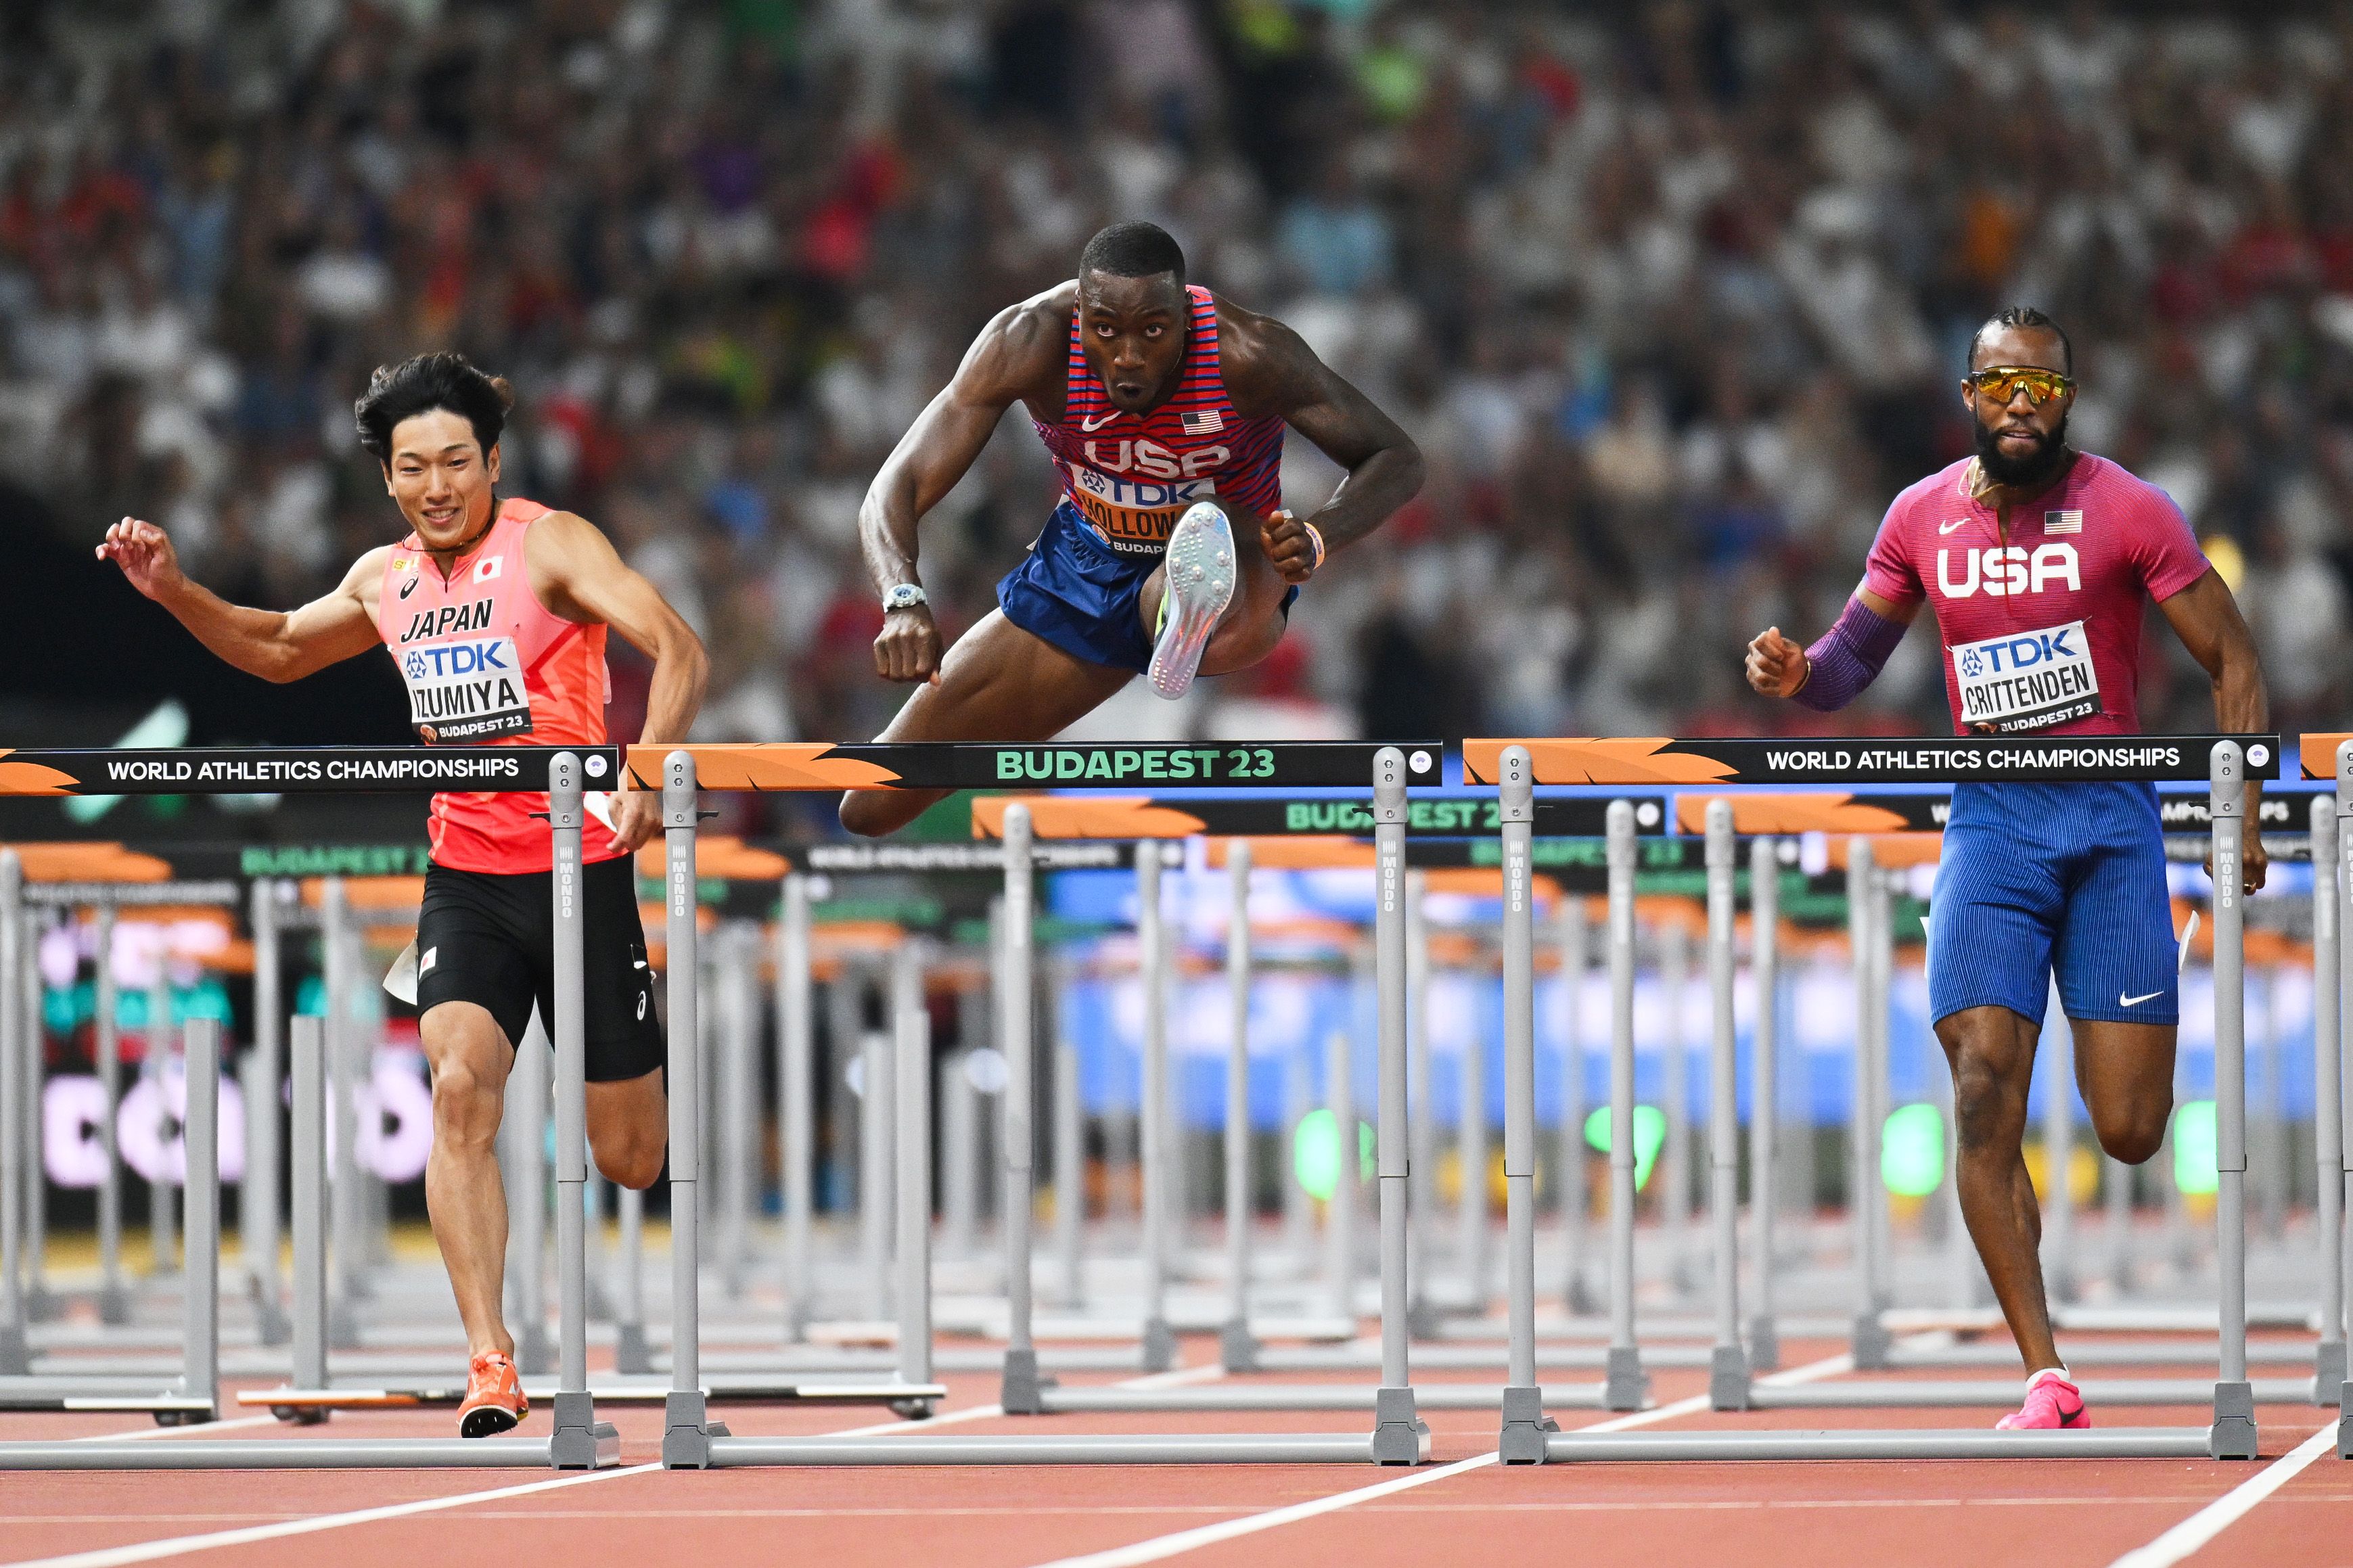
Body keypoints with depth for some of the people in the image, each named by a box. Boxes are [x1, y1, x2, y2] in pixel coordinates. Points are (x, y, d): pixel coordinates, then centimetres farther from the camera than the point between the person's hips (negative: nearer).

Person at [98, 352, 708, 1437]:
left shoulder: (549, 545, -9)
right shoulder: (386, 582, 8)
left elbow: (675, 648, -20)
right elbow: (279, 651, 28)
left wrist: (646, 775, -35)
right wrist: (174, 592, 12)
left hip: (580, 870, -4)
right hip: (464, 877, 4)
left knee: (631, 1159, 4)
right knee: (459, 1086, -21)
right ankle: (490, 1366, -24)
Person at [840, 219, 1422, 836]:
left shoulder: (1248, 352, -29)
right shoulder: (1030, 341, -25)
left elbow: (1396, 459, -20)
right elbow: (896, 488, -26)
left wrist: (1316, 538, -42)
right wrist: (903, 602, -48)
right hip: (1081, 569, 3)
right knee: (872, 809, 8)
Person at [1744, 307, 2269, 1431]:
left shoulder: (2129, 511, -4)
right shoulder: (1921, 518, 5)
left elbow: (2234, 665, 0)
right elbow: (1855, 657, 16)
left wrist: (2242, 814, -11)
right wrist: (1800, 673, -7)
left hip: (2113, 816, -2)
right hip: (1991, 821, 2)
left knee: (2129, 1132, -5)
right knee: (1984, 1090, -15)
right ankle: (2045, 1375, -12)